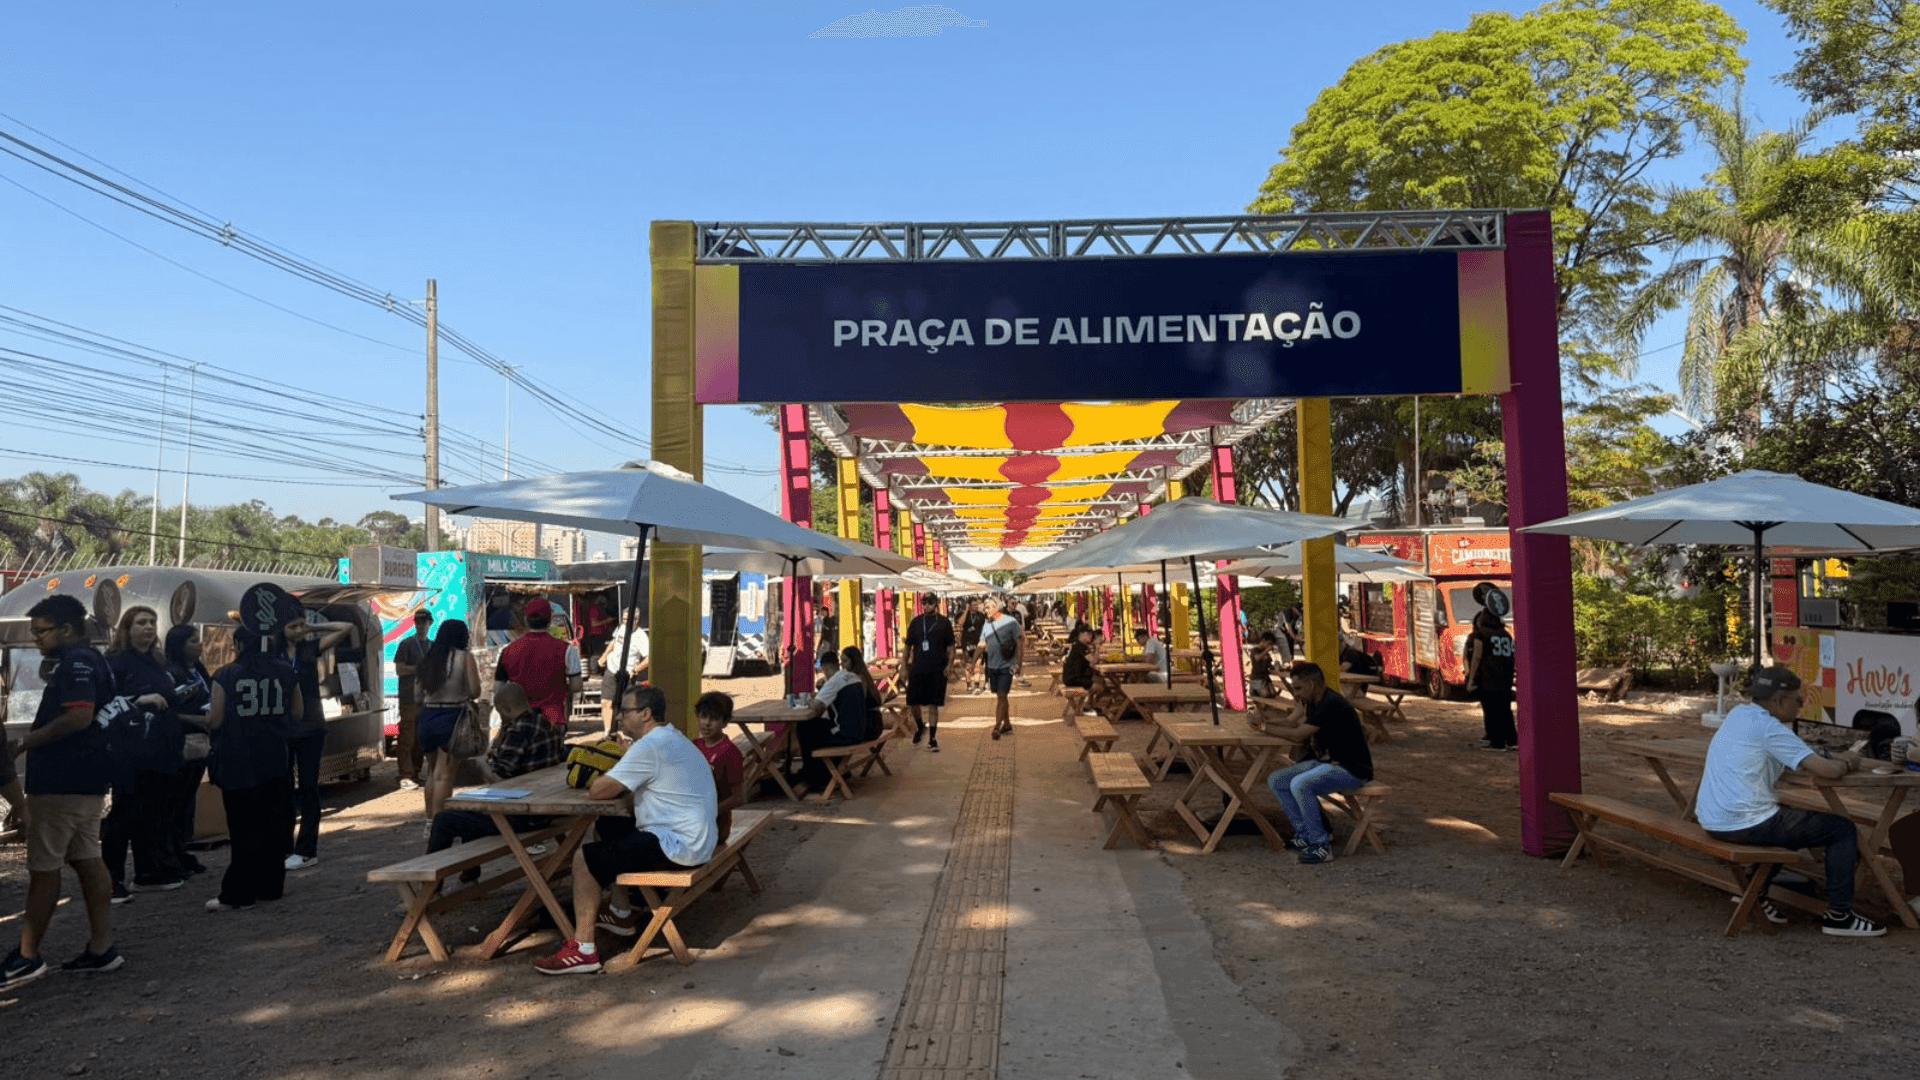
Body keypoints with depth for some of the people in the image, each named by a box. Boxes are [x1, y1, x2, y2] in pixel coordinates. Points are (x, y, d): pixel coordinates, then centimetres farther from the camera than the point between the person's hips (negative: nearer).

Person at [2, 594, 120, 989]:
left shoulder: (76, 662, -14)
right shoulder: (88, 661, 16)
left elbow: (79, 716, -26)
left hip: (60, 782, -10)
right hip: (85, 779, 10)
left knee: (43, 867, -2)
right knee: (88, 861, 10)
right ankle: (101, 947, 13)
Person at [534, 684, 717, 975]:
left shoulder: (650, 747, -19)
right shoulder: (673, 738, 16)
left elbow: (599, 791, -19)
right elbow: (623, 786, 22)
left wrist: (597, 781, 3)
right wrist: (608, 779, 2)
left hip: (678, 846, -11)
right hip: (696, 840, 11)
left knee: (584, 858, -10)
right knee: (608, 829, 26)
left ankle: (582, 950, -6)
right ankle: (622, 914, 32)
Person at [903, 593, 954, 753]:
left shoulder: (944, 622, 2)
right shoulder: (916, 622, 7)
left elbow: (950, 647, 3)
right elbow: (908, 646, 11)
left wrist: (949, 664, -10)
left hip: (937, 670, -2)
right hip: (917, 669, 2)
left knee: (933, 705, -1)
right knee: (912, 703, 4)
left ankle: (932, 739, 7)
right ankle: (920, 726, 34)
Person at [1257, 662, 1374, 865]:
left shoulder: (1331, 705, -22)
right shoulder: (1316, 703, 9)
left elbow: (1298, 734, -22)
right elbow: (1296, 724, 15)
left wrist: (1265, 727, -10)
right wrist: (1266, 721, 0)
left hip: (1352, 769, -10)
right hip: (1326, 762, 10)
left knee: (1300, 784, -32)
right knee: (1276, 780, 4)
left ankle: (1321, 846, -22)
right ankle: (1306, 834, 6)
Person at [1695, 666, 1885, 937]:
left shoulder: (1738, 714, 13)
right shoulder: (1768, 727, -15)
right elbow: (1825, 770, -17)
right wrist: (1846, 765, 4)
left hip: (1711, 820, 9)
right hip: (1744, 823, -9)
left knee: (1789, 820, 35)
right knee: (1844, 830, 4)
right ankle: (1839, 915, 11)